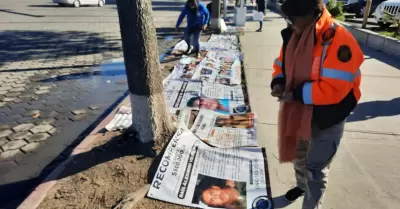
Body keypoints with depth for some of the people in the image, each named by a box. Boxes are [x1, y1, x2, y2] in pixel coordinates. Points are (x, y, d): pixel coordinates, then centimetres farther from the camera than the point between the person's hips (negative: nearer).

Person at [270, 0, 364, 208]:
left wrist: (297, 94, -26)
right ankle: (302, 185, 55)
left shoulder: (338, 41, -26)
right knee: (298, 155, 26)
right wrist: (278, 82, -11)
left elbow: (333, 89, -30)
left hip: (327, 117, -7)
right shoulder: (294, 36, -2)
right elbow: (282, 65, 9)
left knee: (315, 167, 3)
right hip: (299, 112, 8)